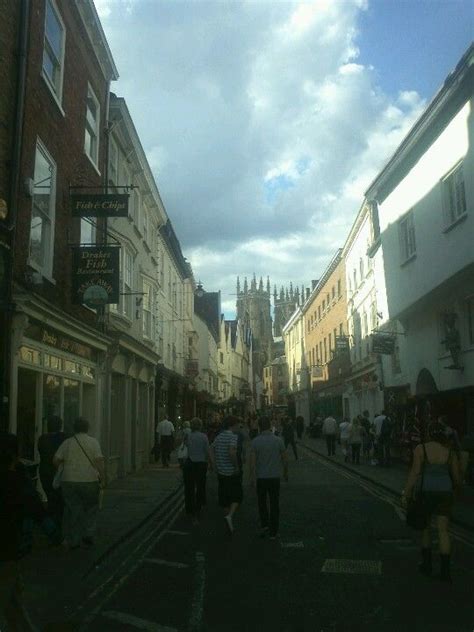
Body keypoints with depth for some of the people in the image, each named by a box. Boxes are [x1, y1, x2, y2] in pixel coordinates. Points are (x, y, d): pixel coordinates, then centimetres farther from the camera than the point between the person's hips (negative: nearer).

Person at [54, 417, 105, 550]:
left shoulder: (67, 443, 3)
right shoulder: (93, 442, -4)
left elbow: (55, 461, -1)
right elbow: (99, 461, -12)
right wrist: (103, 479, -9)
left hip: (69, 482, 2)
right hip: (89, 481, -2)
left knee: (72, 510, 10)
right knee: (91, 508, 17)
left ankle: (73, 541, 12)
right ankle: (88, 534, 7)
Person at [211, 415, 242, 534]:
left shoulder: (218, 437, 8)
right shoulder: (233, 437, -14)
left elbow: (213, 455, 11)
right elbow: (232, 452, -28)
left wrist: (217, 468, 16)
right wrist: (236, 466, -16)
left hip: (221, 472, 6)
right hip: (232, 472, -6)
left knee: (224, 498, 13)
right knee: (237, 496, 7)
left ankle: (229, 525, 21)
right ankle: (230, 515, -14)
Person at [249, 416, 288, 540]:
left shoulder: (255, 441, -9)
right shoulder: (278, 440, -5)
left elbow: (252, 461, -11)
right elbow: (284, 459, 1)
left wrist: (251, 477, -3)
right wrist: (285, 473, 16)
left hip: (261, 477, -1)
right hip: (275, 476, 1)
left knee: (262, 502, 19)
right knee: (274, 504, 8)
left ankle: (264, 525, 8)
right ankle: (273, 532, 11)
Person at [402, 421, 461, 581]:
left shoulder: (421, 449, -9)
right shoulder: (450, 452, 0)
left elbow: (415, 472, -14)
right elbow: (457, 478, 6)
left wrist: (406, 493, -11)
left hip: (426, 492, -1)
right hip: (445, 493, 2)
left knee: (425, 527, 16)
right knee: (443, 530, 4)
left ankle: (427, 564, 22)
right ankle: (445, 571, 0)